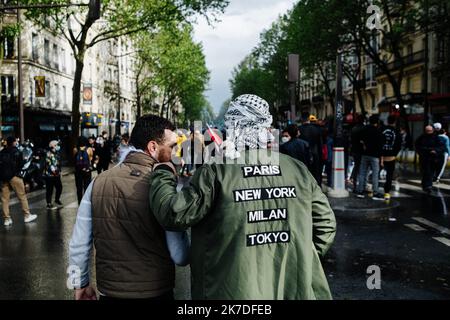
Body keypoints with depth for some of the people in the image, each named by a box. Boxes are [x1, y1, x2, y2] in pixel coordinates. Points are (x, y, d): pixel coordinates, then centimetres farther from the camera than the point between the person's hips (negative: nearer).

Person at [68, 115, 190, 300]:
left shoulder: (98, 183, -6)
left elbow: (78, 244, -1)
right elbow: (181, 257, -17)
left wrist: (80, 284, 14)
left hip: (109, 291, 4)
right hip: (155, 292, -4)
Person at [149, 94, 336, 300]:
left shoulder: (218, 171, -13)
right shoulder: (298, 169, -1)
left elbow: (173, 215, -11)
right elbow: (326, 223, 4)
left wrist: (163, 174, 5)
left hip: (236, 291, -3)